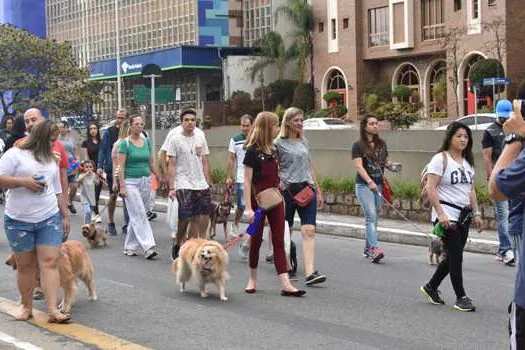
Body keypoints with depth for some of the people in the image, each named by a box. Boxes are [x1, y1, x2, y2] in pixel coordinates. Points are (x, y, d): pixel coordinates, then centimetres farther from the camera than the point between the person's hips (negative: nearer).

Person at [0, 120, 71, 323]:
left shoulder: (51, 160, 16)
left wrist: (65, 216, 19)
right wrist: (23, 181, -17)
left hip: (50, 219, 4)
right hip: (19, 221, -4)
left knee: (50, 262, -7)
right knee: (25, 265, 4)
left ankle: (53, 310, -12)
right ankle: (27, 307, 18)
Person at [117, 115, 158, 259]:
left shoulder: (147, 142, 10)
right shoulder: (125, 143, -6)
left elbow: (151, 163, 15)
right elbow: (121, 166, -8)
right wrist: (122, 186, -14)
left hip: (146, 181, 5)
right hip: (131, 182, -5)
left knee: (136, 216, 10)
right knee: (139, 215, -11)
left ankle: (130, 247, 19)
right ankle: (148, 247, -16)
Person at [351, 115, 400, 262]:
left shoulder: (382, 144, 12)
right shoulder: (358, 146, -4)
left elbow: (385, 162, 22)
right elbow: (359, 166, -13)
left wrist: (391, 165, -3)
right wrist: (369, 182, -26)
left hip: (379, 185, 5)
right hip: (364, 185, -5)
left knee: (373, 217, 10)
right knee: (371, 215, -16)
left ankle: (368, 247, 21)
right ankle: (374, 248, -24)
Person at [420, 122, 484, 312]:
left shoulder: (467, 161, 15)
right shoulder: (440, 159, -9)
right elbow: (431, 188, -15)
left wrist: (476, 213, 12)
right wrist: (440, 213, -21)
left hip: (464, 215, 8)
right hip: (447, 214, -8)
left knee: (453, 256, 11)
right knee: (455, 255, -7)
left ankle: (431, 287, 28)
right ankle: (461, 297, 1)